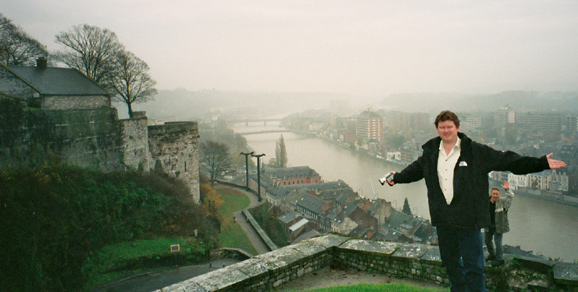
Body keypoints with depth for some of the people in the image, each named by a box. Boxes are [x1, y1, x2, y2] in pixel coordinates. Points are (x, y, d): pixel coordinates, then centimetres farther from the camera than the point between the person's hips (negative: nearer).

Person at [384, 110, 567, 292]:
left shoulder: (476, 151, -5)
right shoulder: (430, 153, 7)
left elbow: (508, 160, -3)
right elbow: (415, 169, 26)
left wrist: (542, 163, -7)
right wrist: (397, 178, 22)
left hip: (468, 219, -4)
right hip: (443, 219, 4)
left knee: (473, 266, 0)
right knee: (450, 262, 19)